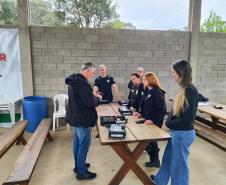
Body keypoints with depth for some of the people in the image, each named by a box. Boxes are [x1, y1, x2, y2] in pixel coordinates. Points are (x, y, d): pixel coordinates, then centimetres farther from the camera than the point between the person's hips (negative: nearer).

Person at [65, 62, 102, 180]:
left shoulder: (74, 80, 8)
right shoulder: (82, 83, -24)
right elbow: (91, 102, -26)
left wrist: (93, 96, 7)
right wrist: (97, 98, -6)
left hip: (75, 116, 10)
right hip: (82, 119, -10)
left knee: (77, 142, 20)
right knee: (84, 145, 2)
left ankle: (78, 165, 36)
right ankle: (81, 172, 15)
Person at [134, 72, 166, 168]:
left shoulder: (157, 92, -18)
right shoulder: (148, 91, 8)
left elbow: (162, 109, -23)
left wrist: (153, 120, -27)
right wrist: (140, 113, 4)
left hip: (154, 123, -8)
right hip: (148, 121, 8)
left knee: (151, 140, 4)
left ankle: (155, 160, 24)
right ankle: (154, 159, 31)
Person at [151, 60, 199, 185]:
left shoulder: (190, 91, -22)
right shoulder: (184, 89, 5)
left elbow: (188, 118, -24)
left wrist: (170, 124, -12)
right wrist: (169, 122, -1)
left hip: (183, 133, -9)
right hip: (177, 132, 9)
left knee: (179, 164, 11)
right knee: (168, 159, 25)